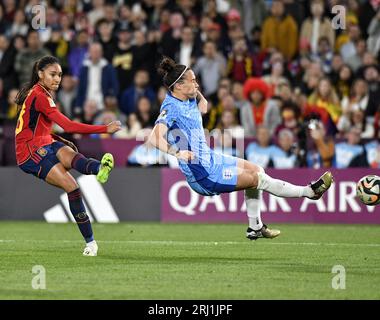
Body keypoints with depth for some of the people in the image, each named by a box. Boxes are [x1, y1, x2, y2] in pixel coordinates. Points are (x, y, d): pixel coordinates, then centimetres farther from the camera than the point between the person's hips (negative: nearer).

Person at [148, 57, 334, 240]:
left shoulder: (186, 100, 4)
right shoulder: (171, 108, -23)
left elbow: (203, 108, 27)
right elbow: (154, 138, -36)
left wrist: (196, 91, 7)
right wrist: (178, 153, -46)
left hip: (209, 159, 10)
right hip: (202, 176, -10)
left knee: (255, 170, 18)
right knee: (258, 179, -5)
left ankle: (255, 227, 24)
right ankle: (310, 191, 10)